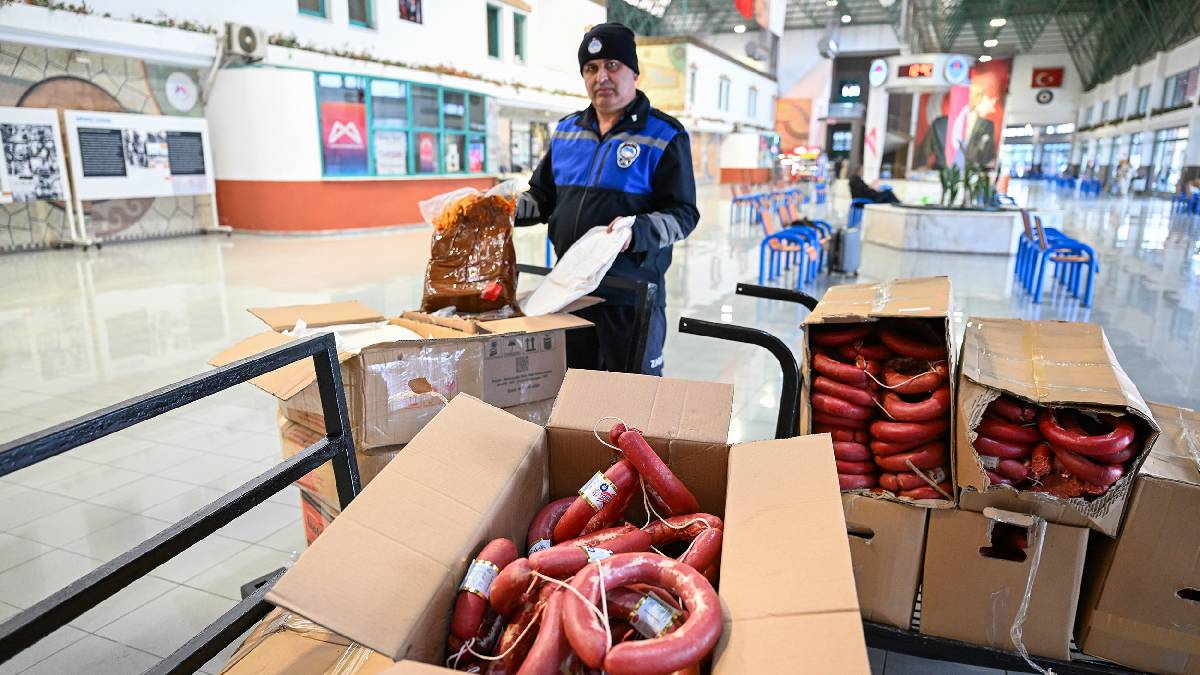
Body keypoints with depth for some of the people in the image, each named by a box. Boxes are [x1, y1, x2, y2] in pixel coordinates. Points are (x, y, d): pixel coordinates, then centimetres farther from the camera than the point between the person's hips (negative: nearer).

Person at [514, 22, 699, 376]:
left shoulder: (665, 135, -4)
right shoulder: (566, 131, 12)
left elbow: (683, 214, -9)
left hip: (631, 296, -5)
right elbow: (542, 198, 18)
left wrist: (637, 231, -27)